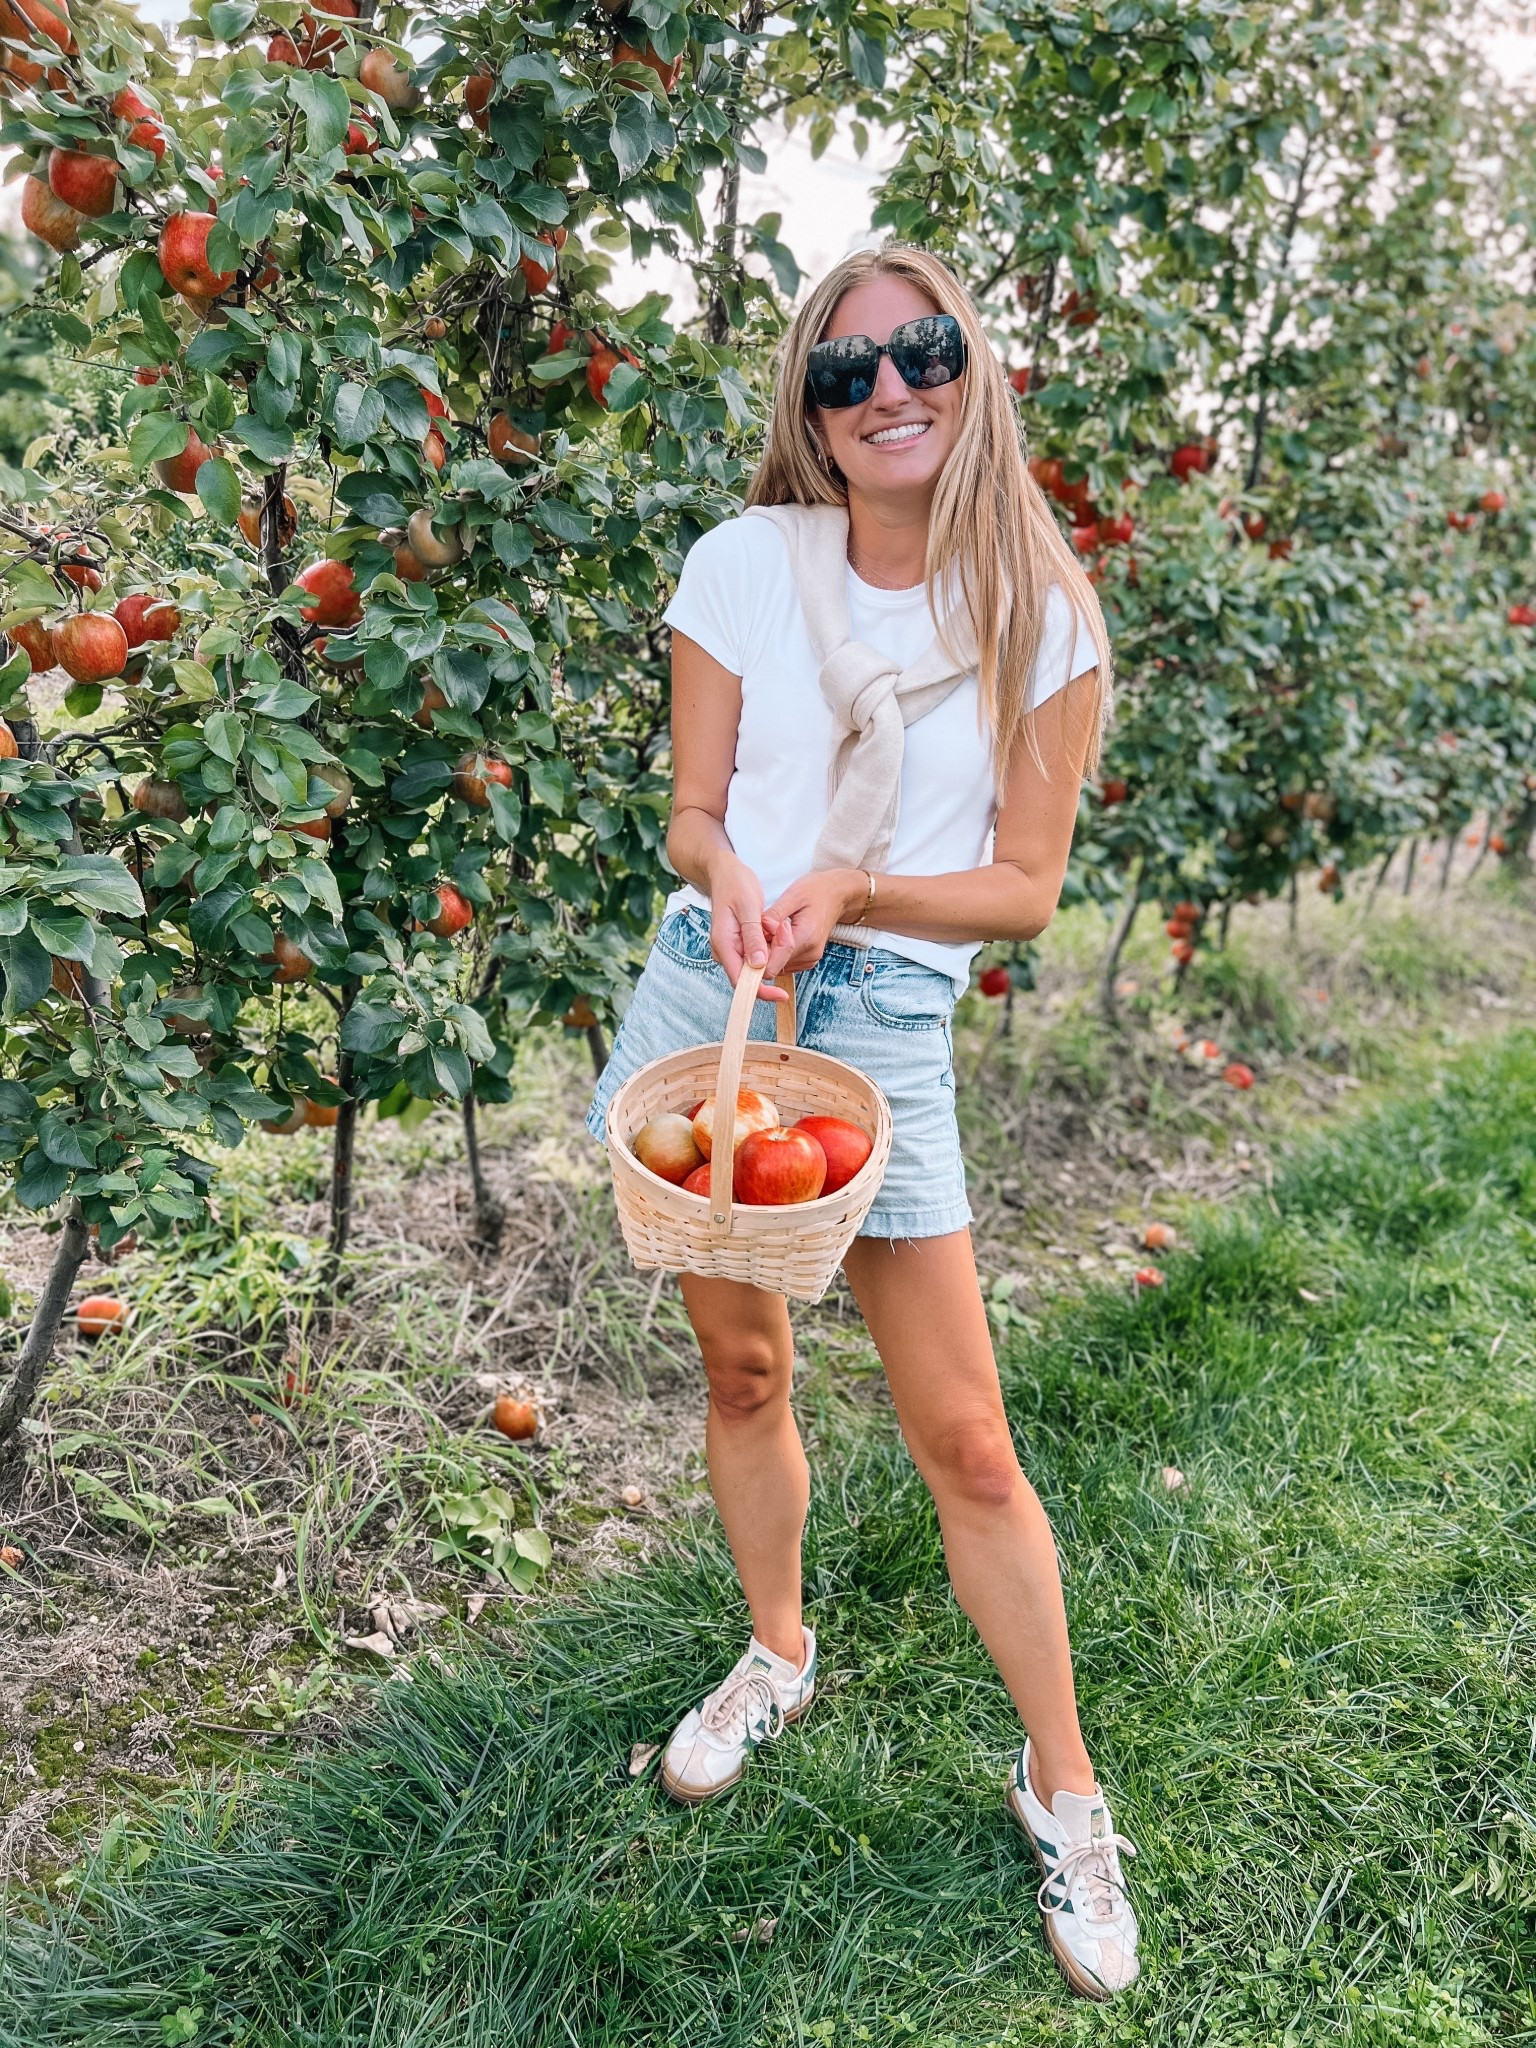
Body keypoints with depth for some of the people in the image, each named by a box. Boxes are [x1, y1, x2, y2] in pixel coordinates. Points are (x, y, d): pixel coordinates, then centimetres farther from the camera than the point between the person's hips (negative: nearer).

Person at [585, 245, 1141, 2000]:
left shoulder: (1046, 616, -3)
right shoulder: (742, 564, 0)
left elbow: (1024, 888, -3)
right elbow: (692, 816, 3)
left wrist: (848, 889, -19)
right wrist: (734, 892, -20)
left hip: (887, 1019, -2)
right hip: (708, 984, 2)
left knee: (962, 1435, 0)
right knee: (740, 1363, 15)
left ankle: (1063, 1790, 22)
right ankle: (776, 1659, 41)